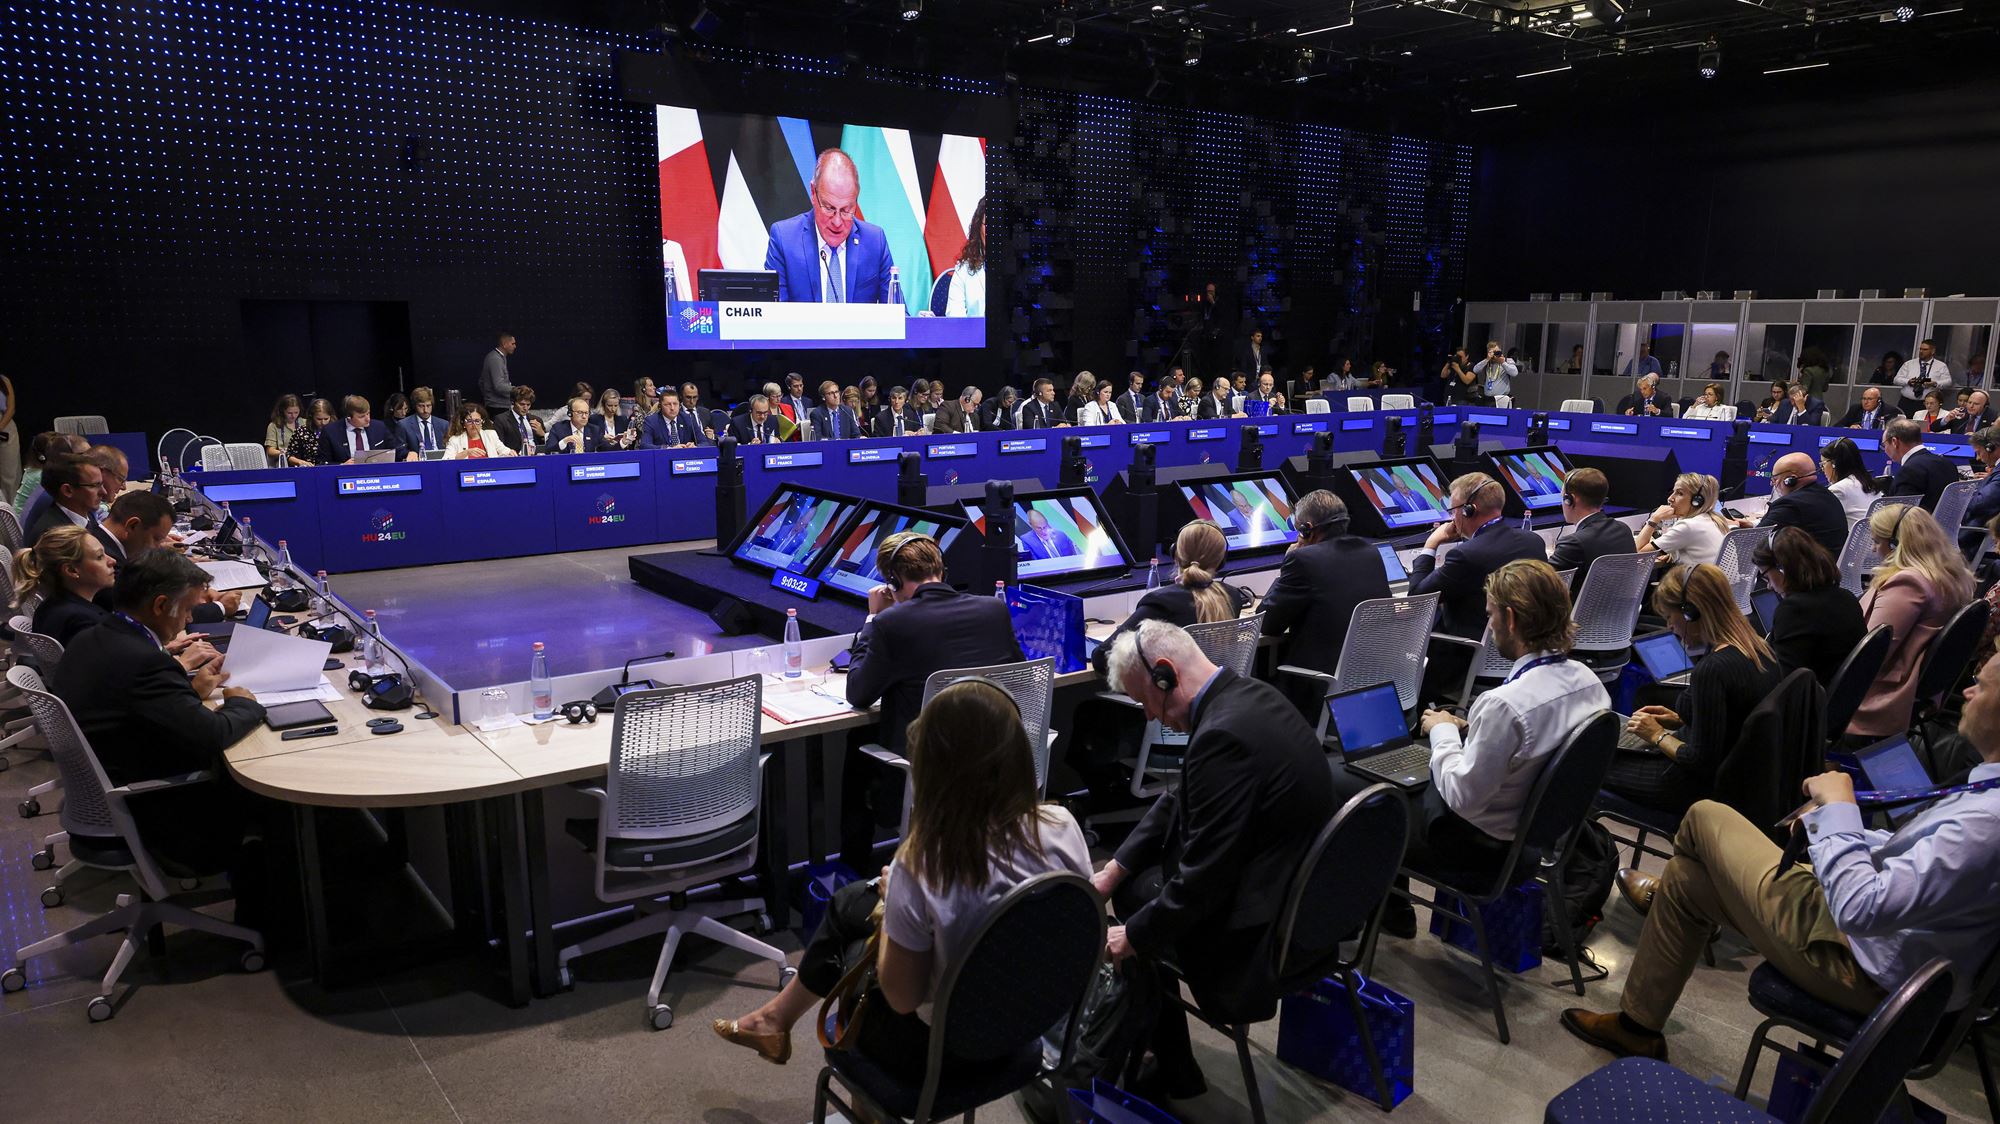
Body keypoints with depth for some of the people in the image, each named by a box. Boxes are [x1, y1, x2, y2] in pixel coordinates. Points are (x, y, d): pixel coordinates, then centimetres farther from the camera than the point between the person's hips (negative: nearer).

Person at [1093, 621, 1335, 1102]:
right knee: (1132, 882, 18)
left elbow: (1203, 877, -25)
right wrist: (1112, 871, 6)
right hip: (1299, 895, 9)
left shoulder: (1224, 733, -29)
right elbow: (1181, 803, 10)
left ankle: (1172, 1071, 26)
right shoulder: (1248, 696, 2)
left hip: (1263, 931, -9)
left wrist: (1132, 935, -12)